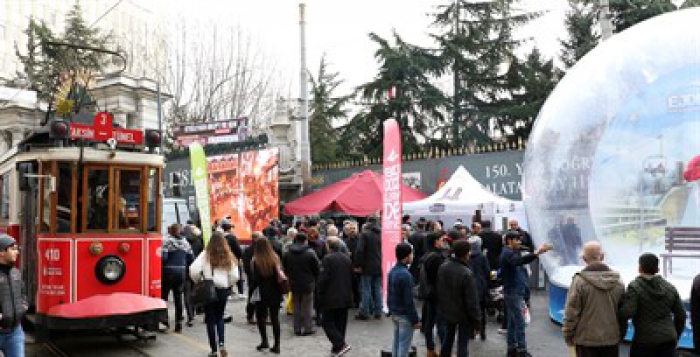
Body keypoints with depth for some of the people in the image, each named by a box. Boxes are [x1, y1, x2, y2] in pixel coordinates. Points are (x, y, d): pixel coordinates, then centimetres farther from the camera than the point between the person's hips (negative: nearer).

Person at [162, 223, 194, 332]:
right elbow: (191, 258, 7)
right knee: (179, 298, 9)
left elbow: (163, 257, -17)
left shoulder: (166, 241, -8)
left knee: (164, 296, 8)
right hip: (181, 272, 5)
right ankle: (179, 324, 10)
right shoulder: (185, 242, 8)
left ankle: (164, 321, 6)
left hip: (168, 271, -5)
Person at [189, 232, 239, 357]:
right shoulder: (229, 256, 0)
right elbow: (235, 276, -2)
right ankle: (221, 343, 1)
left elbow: (194, 271, -15)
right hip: (223, 290, 2)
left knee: (211, 320, 9)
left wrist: (199, 282, 3)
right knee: (220, 318, 21)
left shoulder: (205, 255, -7)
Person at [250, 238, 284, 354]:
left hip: (262, 294, -4)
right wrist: (280, 291, 10)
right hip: (275, 293, 4)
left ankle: (264, 341, 5)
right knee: (275, 318, 9)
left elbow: (255, 279, -13)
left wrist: (251, 289, 0)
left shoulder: (256, 261, -11)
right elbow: (279, 276, 4)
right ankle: (276, 345, 11)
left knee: (260, 317, 13)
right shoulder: (275, 258, 1)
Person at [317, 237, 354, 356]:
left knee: (327, 322, 1)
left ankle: (340, 344, -11)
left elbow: (323, 278, -16)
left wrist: (320, 293, -2)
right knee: (340, 323, 13)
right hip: (345, 297, 7)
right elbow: (351, 277, 12)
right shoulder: (347, 258, 7)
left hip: (331, 298, -7)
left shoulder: (328, 258, -14)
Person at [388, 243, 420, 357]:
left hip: (395, 313, 8)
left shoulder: (392, 271, 3)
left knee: (397, 342, 18)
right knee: (404, 345, 1)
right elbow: (409, 301, -22)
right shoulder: (406, 275, -24)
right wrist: (415, 320, -14)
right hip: (404, 315, -8)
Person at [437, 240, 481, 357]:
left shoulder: (442, 267, -6)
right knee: (462, 343, 5)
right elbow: (472, 300, -23)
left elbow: (439, 290, 6)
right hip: (463, 314, -6)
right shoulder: (467, 273, -28)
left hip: (448, 311, 7)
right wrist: (476, 317, -12)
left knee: (448, 337, 24)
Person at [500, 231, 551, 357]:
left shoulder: (513, 252, 18)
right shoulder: (507, 253, -15)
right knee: (519, 322, -9)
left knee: (512, 322, 13)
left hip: (516, 292, 10)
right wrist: (536, 253, -46)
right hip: (513, 292, -10)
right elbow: (519, 260, -36)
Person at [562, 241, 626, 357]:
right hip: (612, 340, 4)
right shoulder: (617, 281, 2)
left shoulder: (579, 281, -13)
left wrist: (568, 335, 1)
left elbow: (571, 313, -12)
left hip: (587, 340, -4)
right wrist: (620, 335, 19)